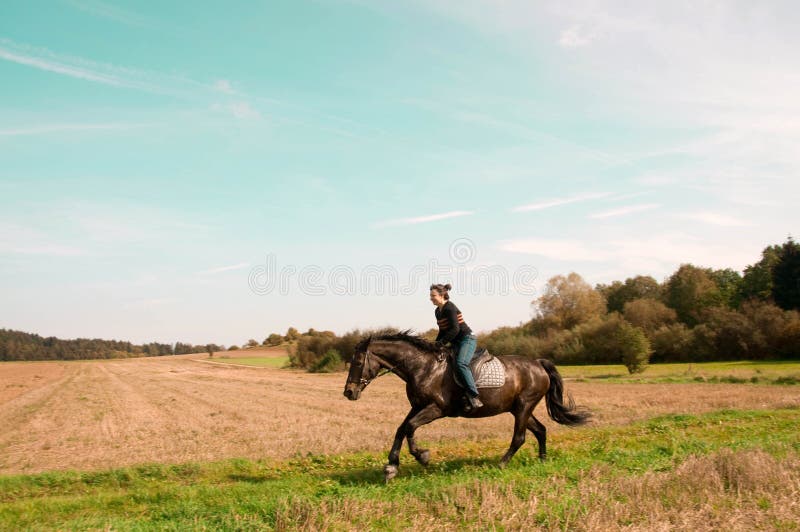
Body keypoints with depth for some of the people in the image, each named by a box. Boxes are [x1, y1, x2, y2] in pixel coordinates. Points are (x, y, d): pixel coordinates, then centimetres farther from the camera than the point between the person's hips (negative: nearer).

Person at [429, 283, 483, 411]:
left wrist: (441, 343, -23)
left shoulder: (450, 308, -16)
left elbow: (455, 329, -23)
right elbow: (442, 331, 19)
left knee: (460, 363, -31)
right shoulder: (437, 311, 12)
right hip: (455, 342, 10)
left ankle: (474, 398, -34)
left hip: (467, 339, -10)